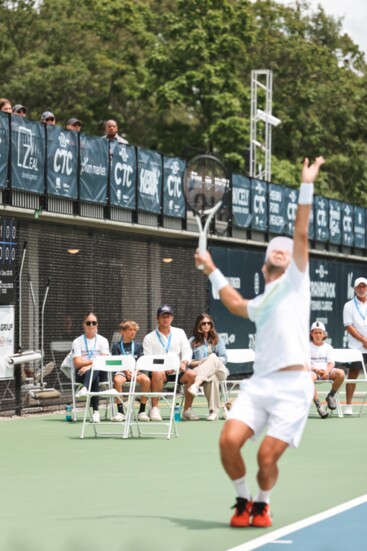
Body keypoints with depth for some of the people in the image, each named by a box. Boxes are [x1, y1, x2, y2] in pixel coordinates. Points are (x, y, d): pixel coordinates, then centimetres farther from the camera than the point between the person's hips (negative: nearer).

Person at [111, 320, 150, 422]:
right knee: (117, 380, -37)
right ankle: (120, 411, -27)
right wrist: (126, 371, -16)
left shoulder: (138, 346, 17)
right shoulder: (117, 346, 10)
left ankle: (142, 411, -22)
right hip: (122, 371, -2)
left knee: (146, 379, -31)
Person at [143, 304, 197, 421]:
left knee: (192, 374, -29)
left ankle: (187, 409, -17)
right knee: (158, 373, -38)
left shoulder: (179, 333, 20)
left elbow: (187, 351, 11)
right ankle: (155, 409, -30)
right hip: (159, 369, -2)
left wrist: (184, 362, -12)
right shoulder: (149, 338, 10)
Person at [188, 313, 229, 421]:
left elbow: (224, 359, 13)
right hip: (198, 371, -1)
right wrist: (199, 362, -11)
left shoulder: (217, 340, 26)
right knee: (212, 377, -42)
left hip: (218, 370, 1)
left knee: (212, 357, -38)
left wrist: (212, 361, -8)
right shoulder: (192, 341, 22)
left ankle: (196, 385, -60)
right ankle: (214, 411, -51)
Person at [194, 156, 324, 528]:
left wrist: (306, 187, -5)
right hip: (259, 383, 5)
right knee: (229, 441, -13)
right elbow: (235, 304, 49)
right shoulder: (260, 304, 27)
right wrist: (212, 271, 47)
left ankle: (261, 504, 18)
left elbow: (301, 234, 1)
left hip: (292, 387, -5)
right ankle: (243, 501, 9)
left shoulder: (295, 282, 11)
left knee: (267, 457, -10)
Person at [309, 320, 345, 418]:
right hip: (313, 371, -3)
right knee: (309, 377, -41)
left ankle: (331, 396, -2)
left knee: (341, 373, -28)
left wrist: (327, 371, -18)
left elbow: (331, 363, 4)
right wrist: (316, 369, -20)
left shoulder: (328, 347, 14)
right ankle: (318, 405, -38)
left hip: (326, 371, 3)